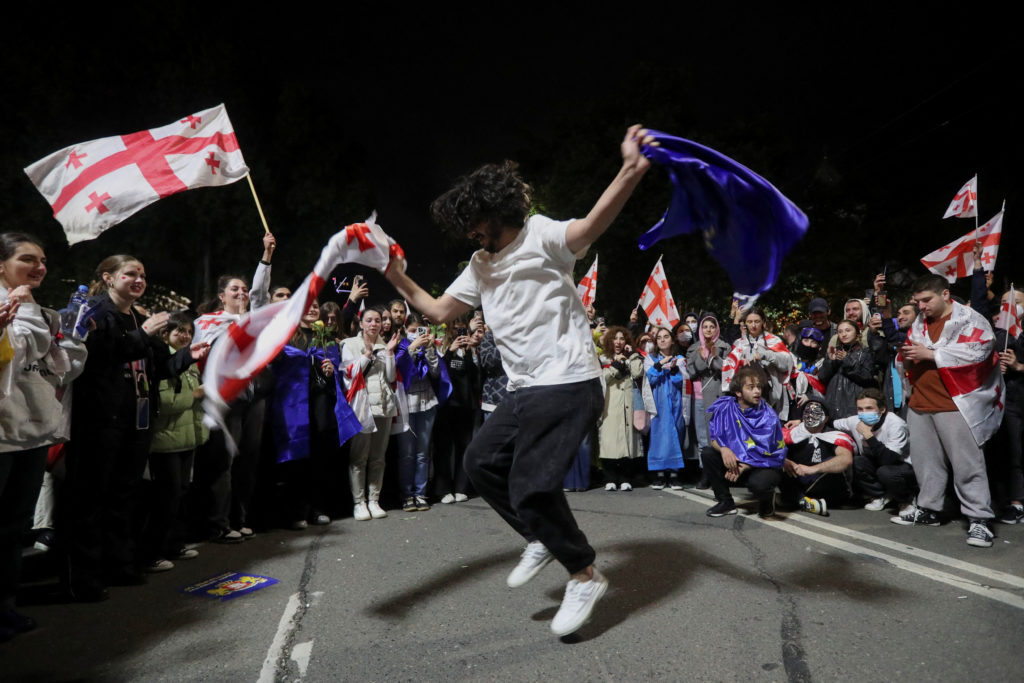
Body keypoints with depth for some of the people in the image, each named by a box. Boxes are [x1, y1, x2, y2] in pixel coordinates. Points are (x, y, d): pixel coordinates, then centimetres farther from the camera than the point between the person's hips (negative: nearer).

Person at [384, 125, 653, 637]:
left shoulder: (540, 236, -9)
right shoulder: (480, 266, 16)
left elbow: (590, 227, -31)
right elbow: (438, 311, 23)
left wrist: (630, 172, -48)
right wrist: (396, 276, 14)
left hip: (568, 384, -9)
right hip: (525, 390, 9)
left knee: (530, 485, -12)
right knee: (482, 462, 13)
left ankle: (585, 576, 11)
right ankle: (542, 539, 30)